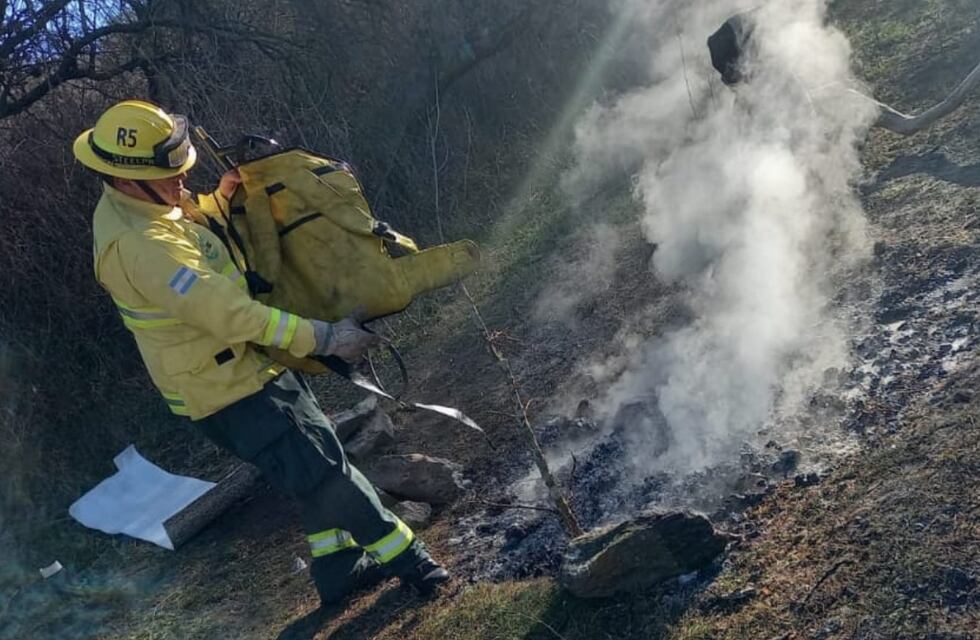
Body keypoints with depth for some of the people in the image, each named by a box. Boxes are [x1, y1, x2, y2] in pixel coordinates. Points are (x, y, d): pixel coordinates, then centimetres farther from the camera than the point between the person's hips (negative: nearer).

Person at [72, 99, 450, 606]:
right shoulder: (136, 244, -30)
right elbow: (228, 313, -34)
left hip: (251, 366, 10)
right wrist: (324, 338, -30)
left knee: (316, 462, 17)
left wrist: (219, 200, 3)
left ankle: (338, 567, 30)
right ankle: (403, 554, 11)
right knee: (323, 472, -4)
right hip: (227, 392, -10)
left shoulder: (136, 202, 1)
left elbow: (187, 219, 25)